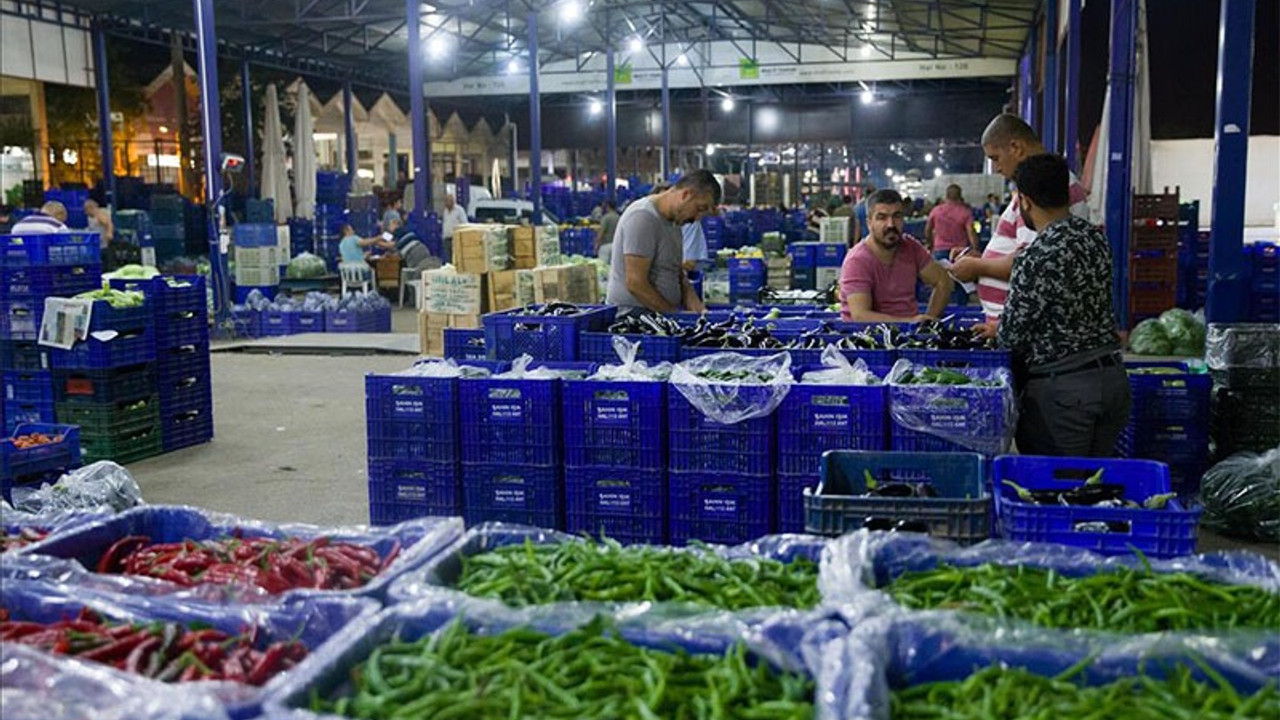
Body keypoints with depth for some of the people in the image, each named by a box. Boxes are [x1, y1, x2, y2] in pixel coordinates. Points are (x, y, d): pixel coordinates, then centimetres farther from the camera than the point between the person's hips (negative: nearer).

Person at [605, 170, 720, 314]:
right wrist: (673, 314, -14)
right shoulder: (643, 217, -14)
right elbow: (635, 284, -18)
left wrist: (697, 308, 2)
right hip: (635, 314, -9)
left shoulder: (673, 221, 15)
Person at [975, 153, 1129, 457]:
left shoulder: (1036, 258, -20)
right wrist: (1001, 327, 22)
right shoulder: (1096, 237, 4)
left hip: (1063, 388, -7)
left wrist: (998, 331, 12)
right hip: (1114, 376, 8)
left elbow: (1012, 337, -13)